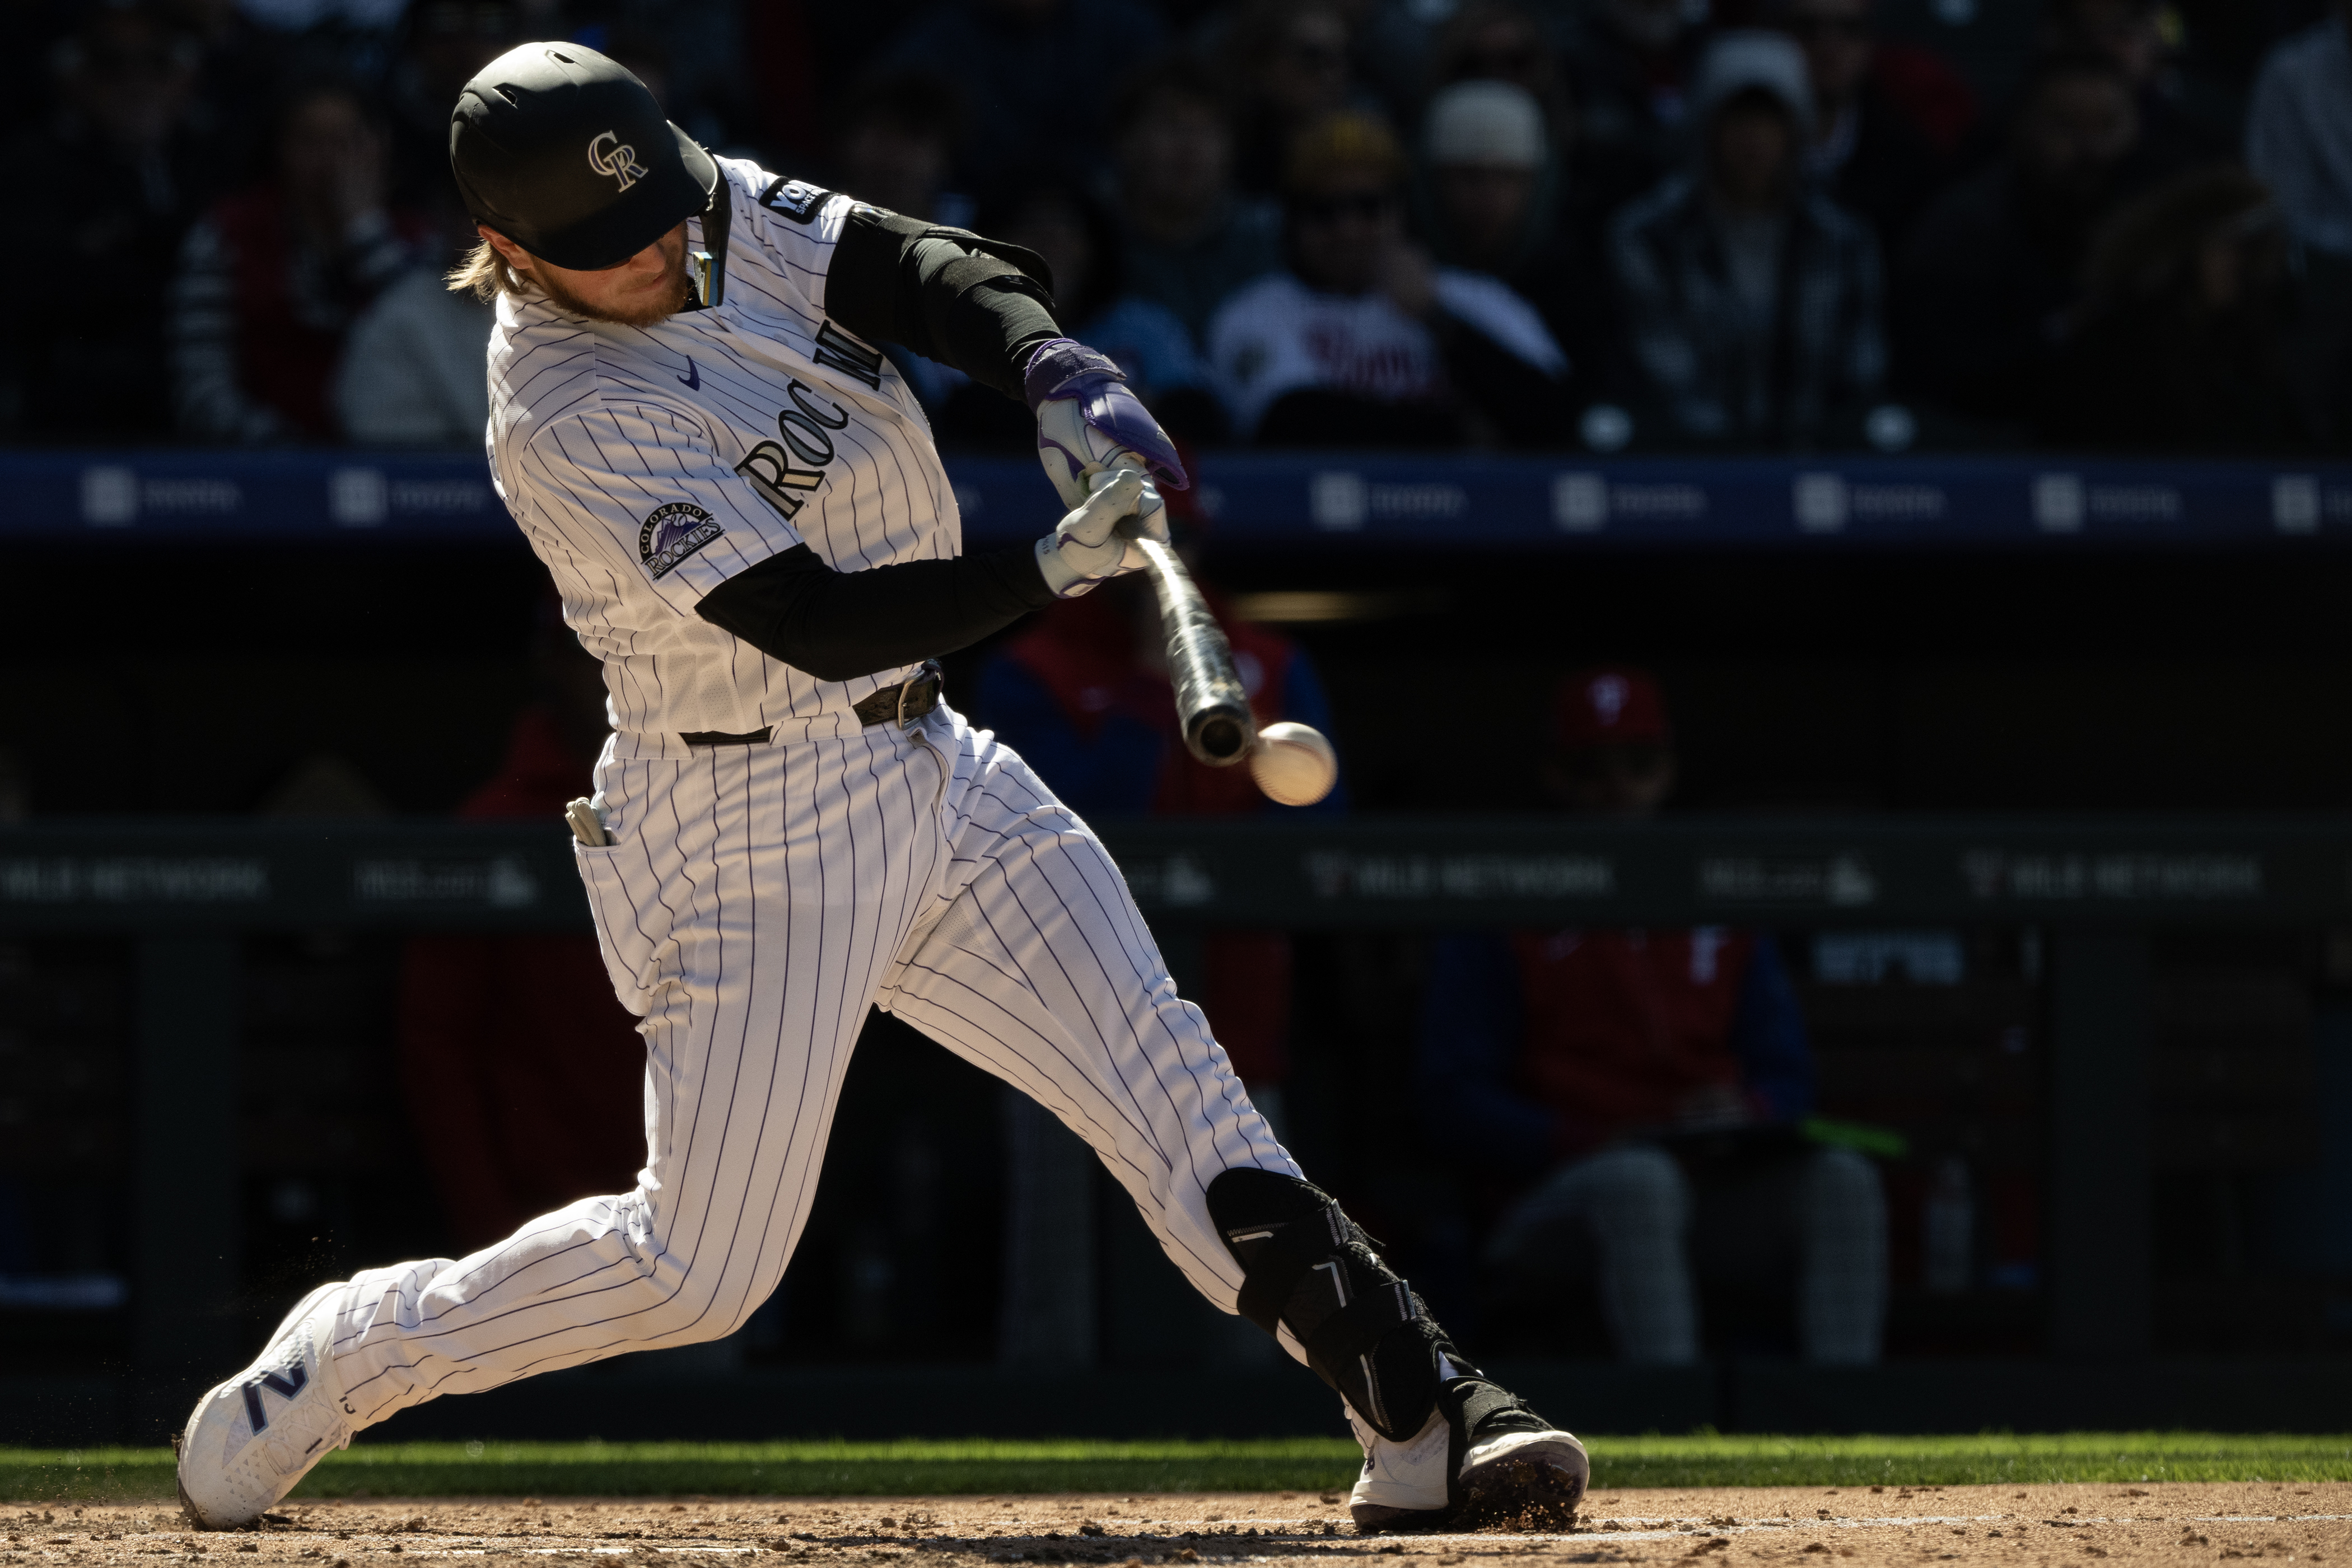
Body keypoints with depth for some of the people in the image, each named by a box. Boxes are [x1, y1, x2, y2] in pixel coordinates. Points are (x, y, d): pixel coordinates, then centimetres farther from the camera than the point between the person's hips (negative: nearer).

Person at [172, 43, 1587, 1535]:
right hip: (755, 821, -7)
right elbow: (816, 624, -27)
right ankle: (322, 1370, 15)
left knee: (1173, 1088, 0)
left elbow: (931, 272, -12)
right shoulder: (565, 424, -23)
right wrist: (1052, 570, -37)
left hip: (928, 769, 7)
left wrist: (1055, 374, -32)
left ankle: (1426, 1421, -1)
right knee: (703, 1263, -2)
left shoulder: (725, 214, -1)